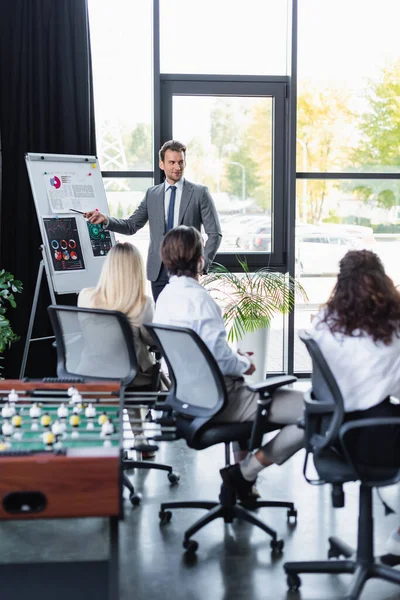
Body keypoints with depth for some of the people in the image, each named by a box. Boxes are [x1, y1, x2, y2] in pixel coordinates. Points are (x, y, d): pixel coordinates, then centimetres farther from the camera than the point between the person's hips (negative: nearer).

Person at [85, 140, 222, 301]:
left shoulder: (199, 193, 1)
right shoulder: (152, 194, 11)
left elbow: (215, 233, 0)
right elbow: (131, 225, 12)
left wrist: (202, 264, -10)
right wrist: (105, 220, -5)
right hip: (159, 271, 3)